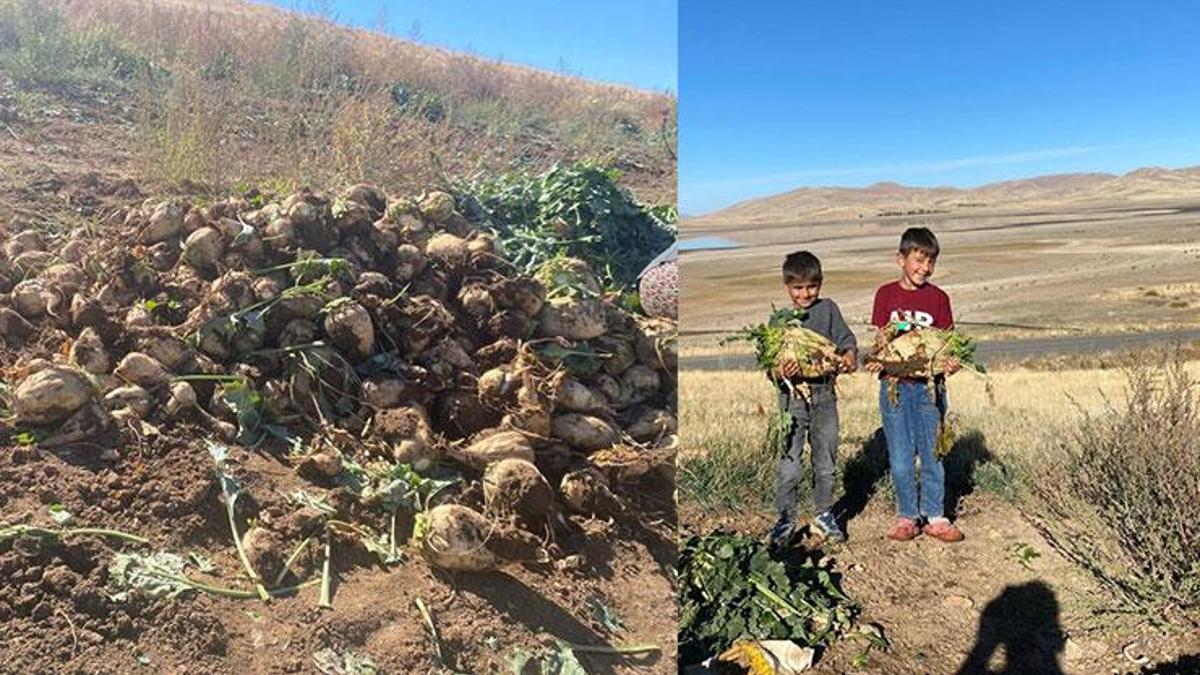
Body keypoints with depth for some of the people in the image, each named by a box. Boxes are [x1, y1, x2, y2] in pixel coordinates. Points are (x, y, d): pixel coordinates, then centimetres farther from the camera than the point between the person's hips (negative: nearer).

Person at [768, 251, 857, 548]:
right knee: (789, 466, -1)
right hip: (793, 397, -2)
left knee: (826, 463, 13)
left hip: (825, 394, 2)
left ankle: (824, 514, 31)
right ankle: (785, 519, 16)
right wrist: (779, 372, -25)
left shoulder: (828, 309, 3)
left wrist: (849, 355, -25)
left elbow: (846, 338, -2)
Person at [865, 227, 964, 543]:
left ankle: (934, 516, 19)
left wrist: (950, 362, -17)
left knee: (932, 454, 6)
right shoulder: (886, 294, 4)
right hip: (895, 385, -1)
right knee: (900, 458, 3)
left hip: (929, 385, 1)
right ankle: (907, 516, 18)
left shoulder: (938, 298, 5)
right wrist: (876, 360, -16)